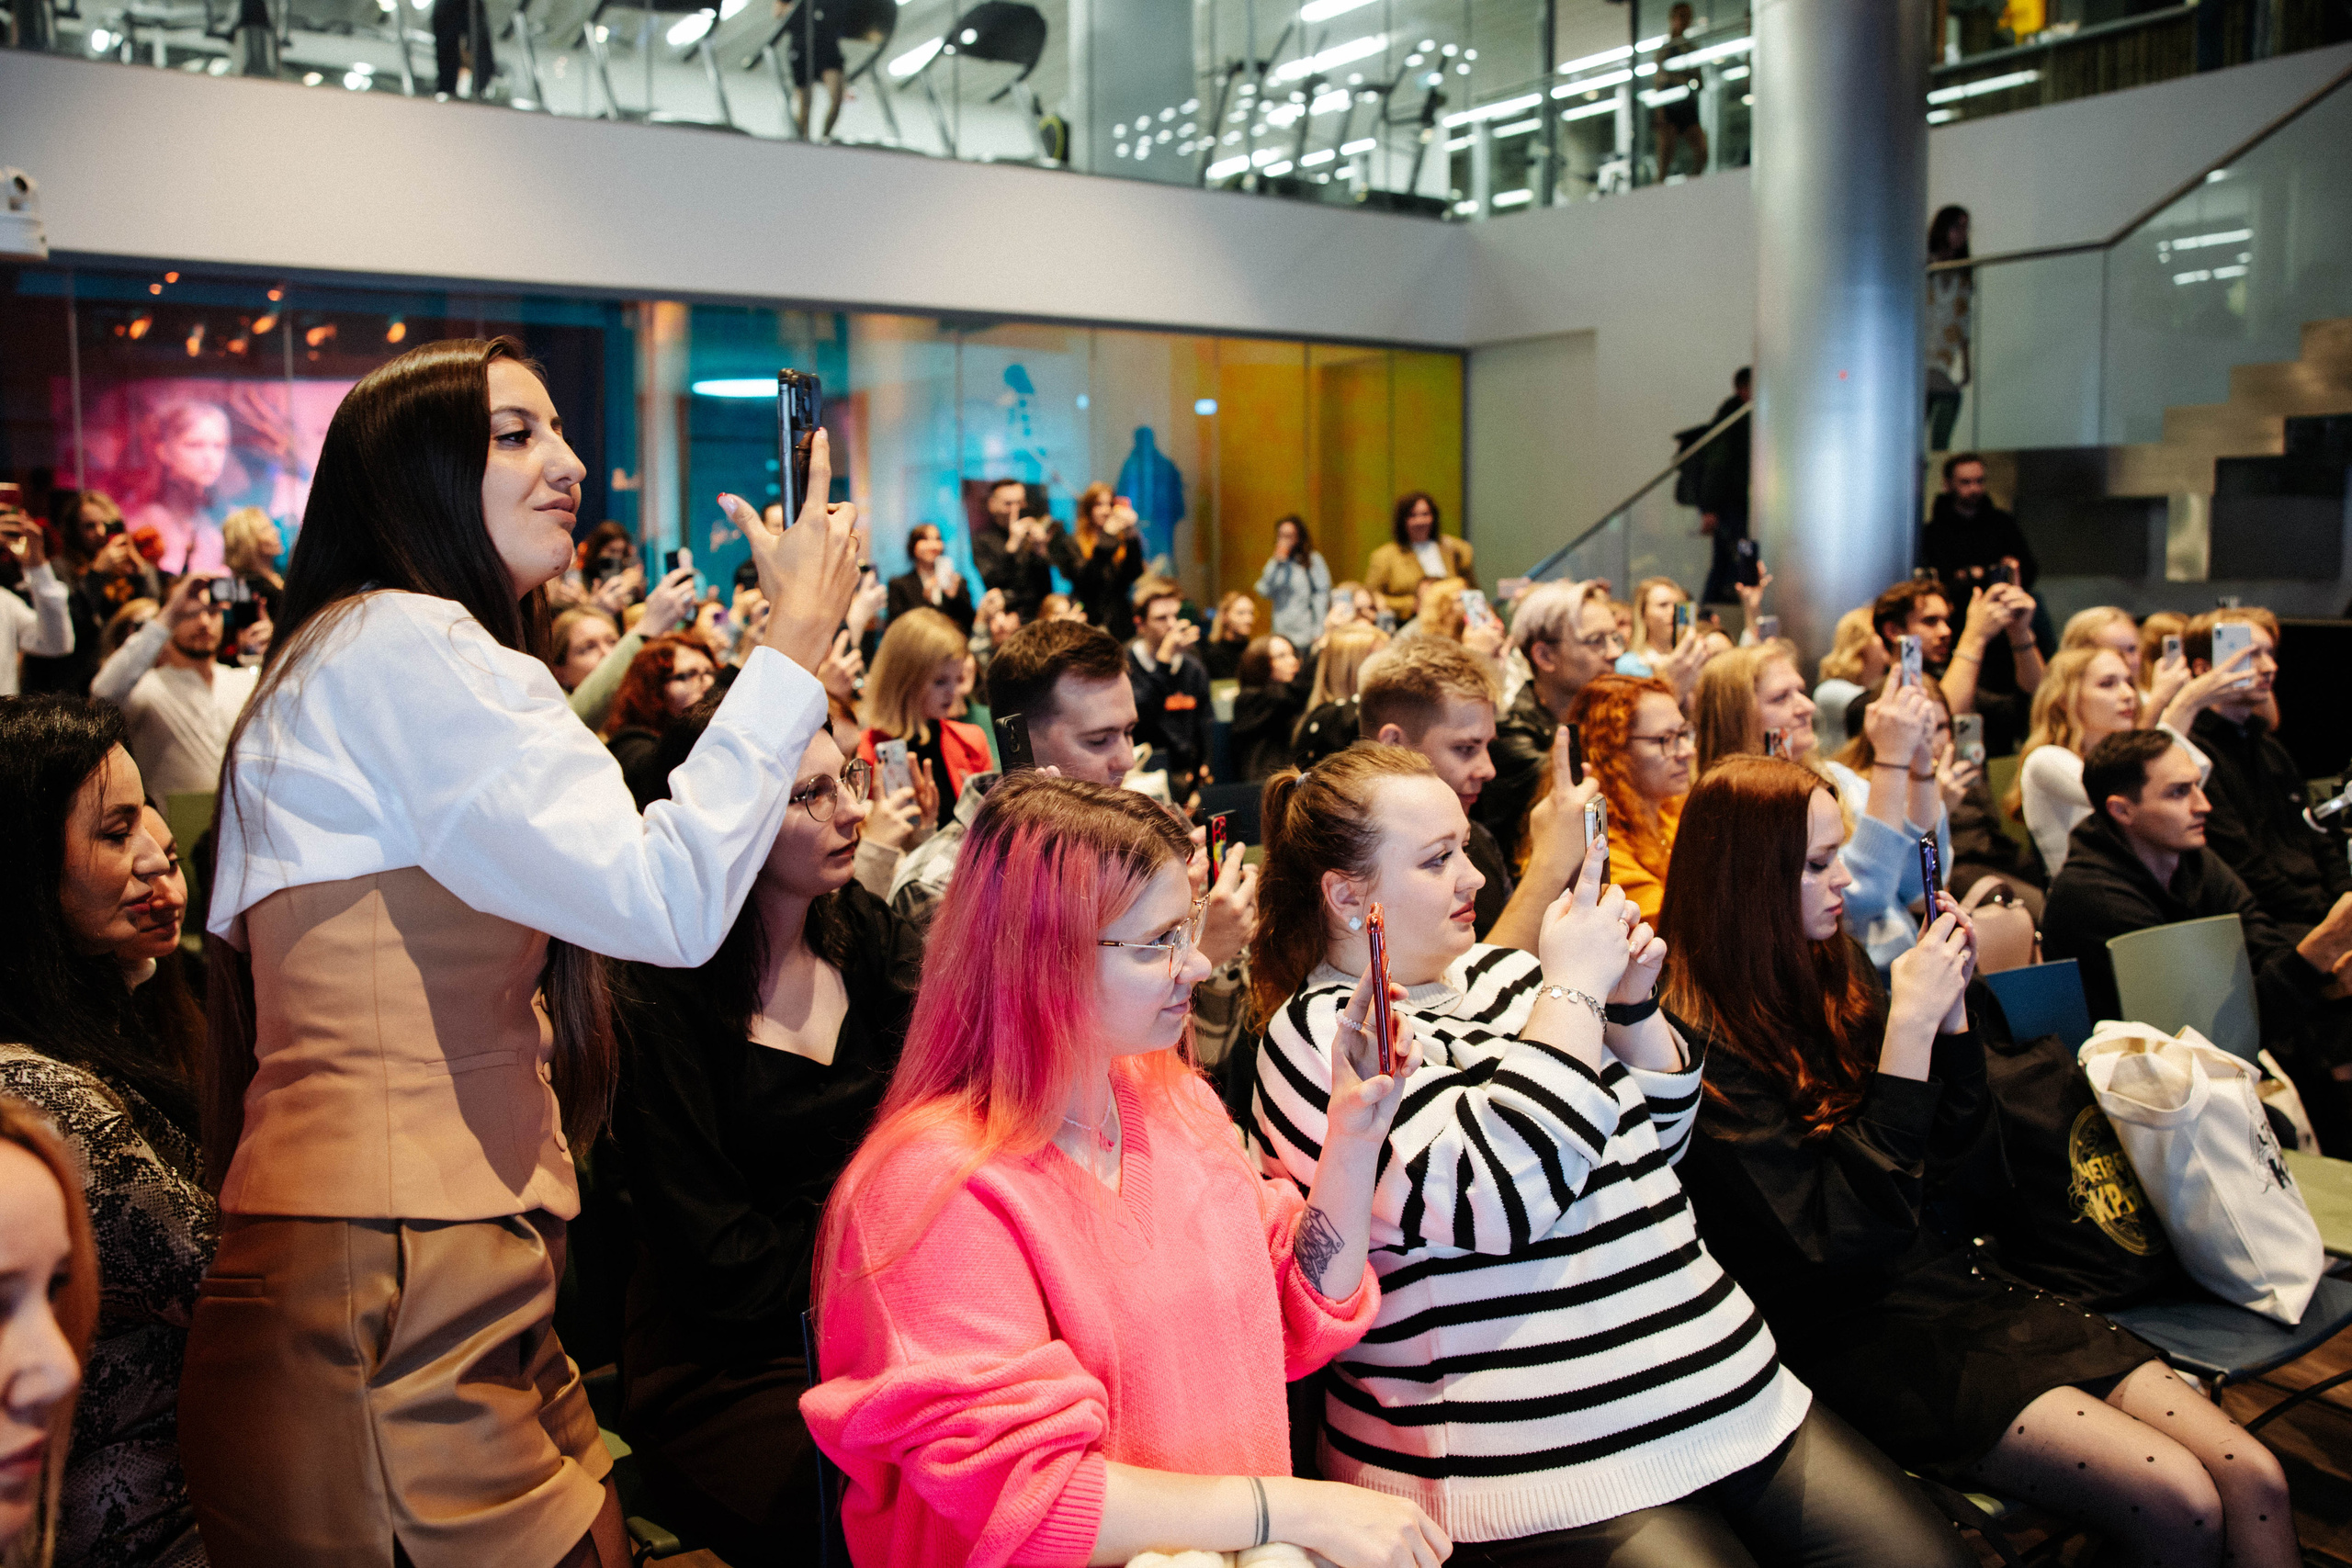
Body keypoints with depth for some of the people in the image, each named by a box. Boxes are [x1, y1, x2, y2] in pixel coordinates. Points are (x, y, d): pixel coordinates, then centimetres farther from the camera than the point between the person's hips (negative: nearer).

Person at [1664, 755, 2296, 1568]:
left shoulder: (1830, 977, 5)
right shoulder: (1703, 1046, -19)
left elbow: (1947, 1161, 12)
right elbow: (1844, 1237, -23)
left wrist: (1949, 1004, -2)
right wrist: (1908, 1024, -23)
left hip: (1954, 1279, 7)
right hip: (1854, 1334, -7)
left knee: (2252, 1476, -6)